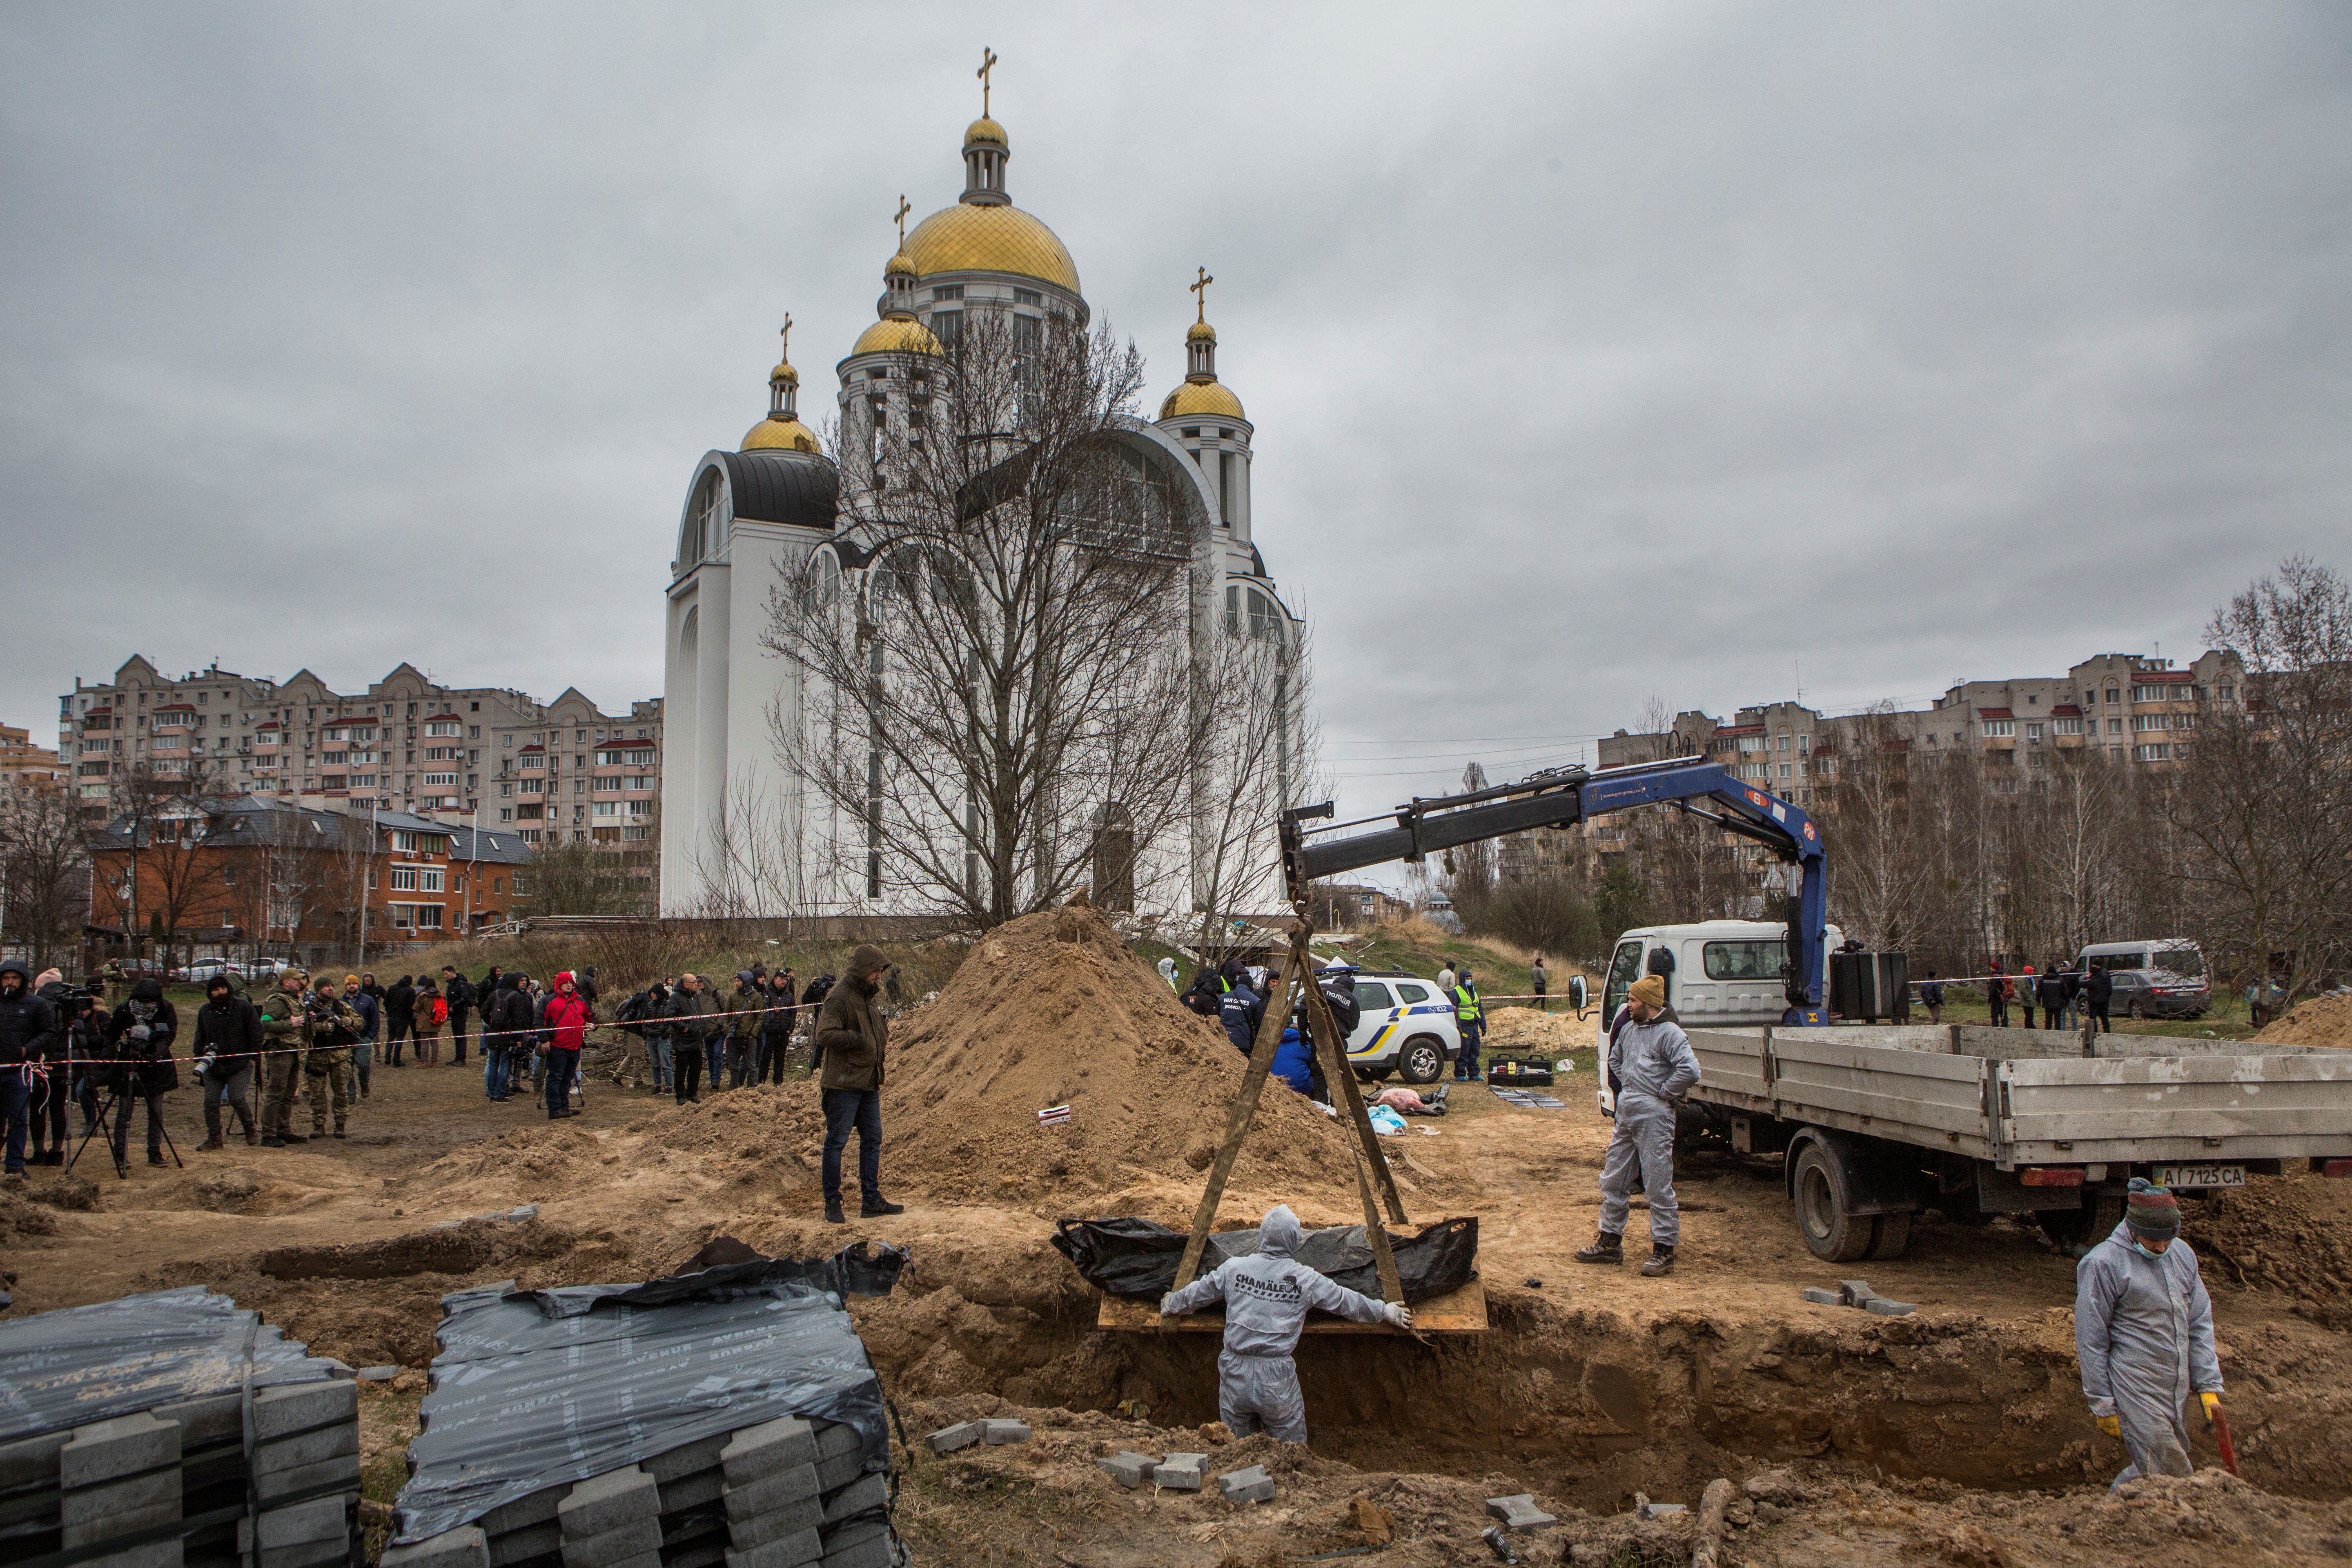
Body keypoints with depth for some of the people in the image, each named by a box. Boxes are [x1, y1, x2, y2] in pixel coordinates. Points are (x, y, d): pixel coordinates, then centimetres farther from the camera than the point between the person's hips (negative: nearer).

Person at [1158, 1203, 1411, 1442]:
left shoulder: (1234, 1267, 0)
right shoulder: (1306, 1279, -5)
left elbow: (1197, 1292, 14)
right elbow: (1346, 1301, 7)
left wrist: (1171, 1305, 34)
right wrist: (1385, 1311, 23)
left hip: (1235, 1375, 2)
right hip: (1277, 1380, -2)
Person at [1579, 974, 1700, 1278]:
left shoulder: (1669, 1033, -13)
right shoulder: (1628, 1028, 13)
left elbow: (1690, 1070, -26)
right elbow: (1615, 1061, 32)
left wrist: (1664, 1094, -15)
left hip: (1653, 1118, -9)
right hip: (1626, 1115, 9)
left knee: (1658, 1186, -3)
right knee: (1613, 1181, 13)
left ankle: (1664, 1251, 4)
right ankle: (1610, 1242, 23)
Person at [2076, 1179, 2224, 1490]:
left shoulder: (2182, 1254, 8)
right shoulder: (2103, 1263, -12)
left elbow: (2200, 1324, 14)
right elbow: (2091, 1342, -8)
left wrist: (2209, 1385, 8)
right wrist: (2102, 1405, -7)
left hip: (2177, 1392, 6)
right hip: (2135, 1392, -6)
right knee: (2169, 1476, -8)